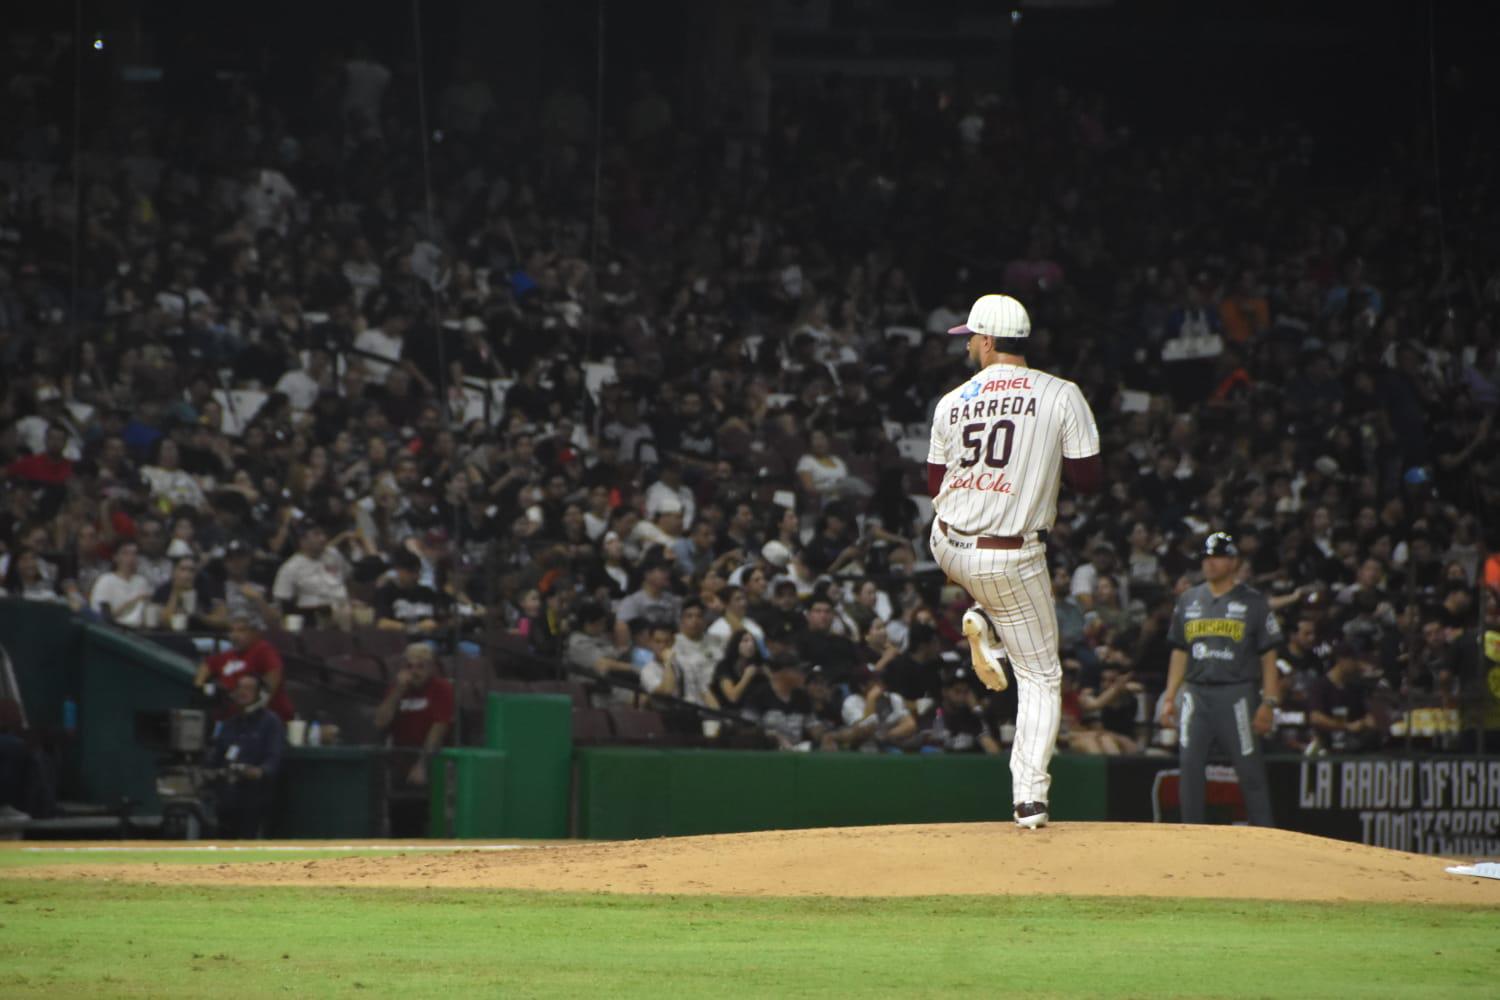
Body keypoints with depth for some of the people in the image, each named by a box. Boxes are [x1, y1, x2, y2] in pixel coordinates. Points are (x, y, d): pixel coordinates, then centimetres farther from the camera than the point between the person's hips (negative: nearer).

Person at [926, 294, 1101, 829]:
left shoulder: (952, 403, 0)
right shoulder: (1061, 395, -8)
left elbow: (935, 486, 10)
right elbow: (1088, 480, -5)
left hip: (948, 549, 3)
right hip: (1012, 560, -3)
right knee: (1040, 677, 8)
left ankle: (982, 625, 11)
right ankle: (1029, 796, -5)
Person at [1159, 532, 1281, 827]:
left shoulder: (1252, 601, 1)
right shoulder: (1189, 600, 14)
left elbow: (1268, 656, -1)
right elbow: (1179, 653, 17)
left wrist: (1268, 703, -9)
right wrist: (1170, 697, 9)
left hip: (1237, 695, -4)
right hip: (1196, 695, 4)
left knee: (1250, 770, -4)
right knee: (1191, 769, 1)